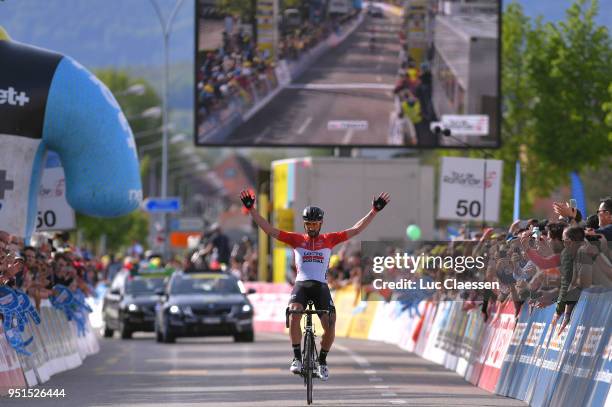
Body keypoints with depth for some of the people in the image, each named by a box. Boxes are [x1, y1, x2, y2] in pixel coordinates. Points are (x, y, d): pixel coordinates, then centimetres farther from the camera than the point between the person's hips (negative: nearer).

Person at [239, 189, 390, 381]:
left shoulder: (329, 239, 12)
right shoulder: (296, 239, 10)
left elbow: (356, 230, 11)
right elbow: (269, 230, 6)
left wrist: (374, 211, 5)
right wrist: (251, 209, -2)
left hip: (321, 286, 1)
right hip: (301, 284, -1)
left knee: (330, 324, -14)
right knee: (294, 314, -30)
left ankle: (322, 361, 10)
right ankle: (297, 358, -22)